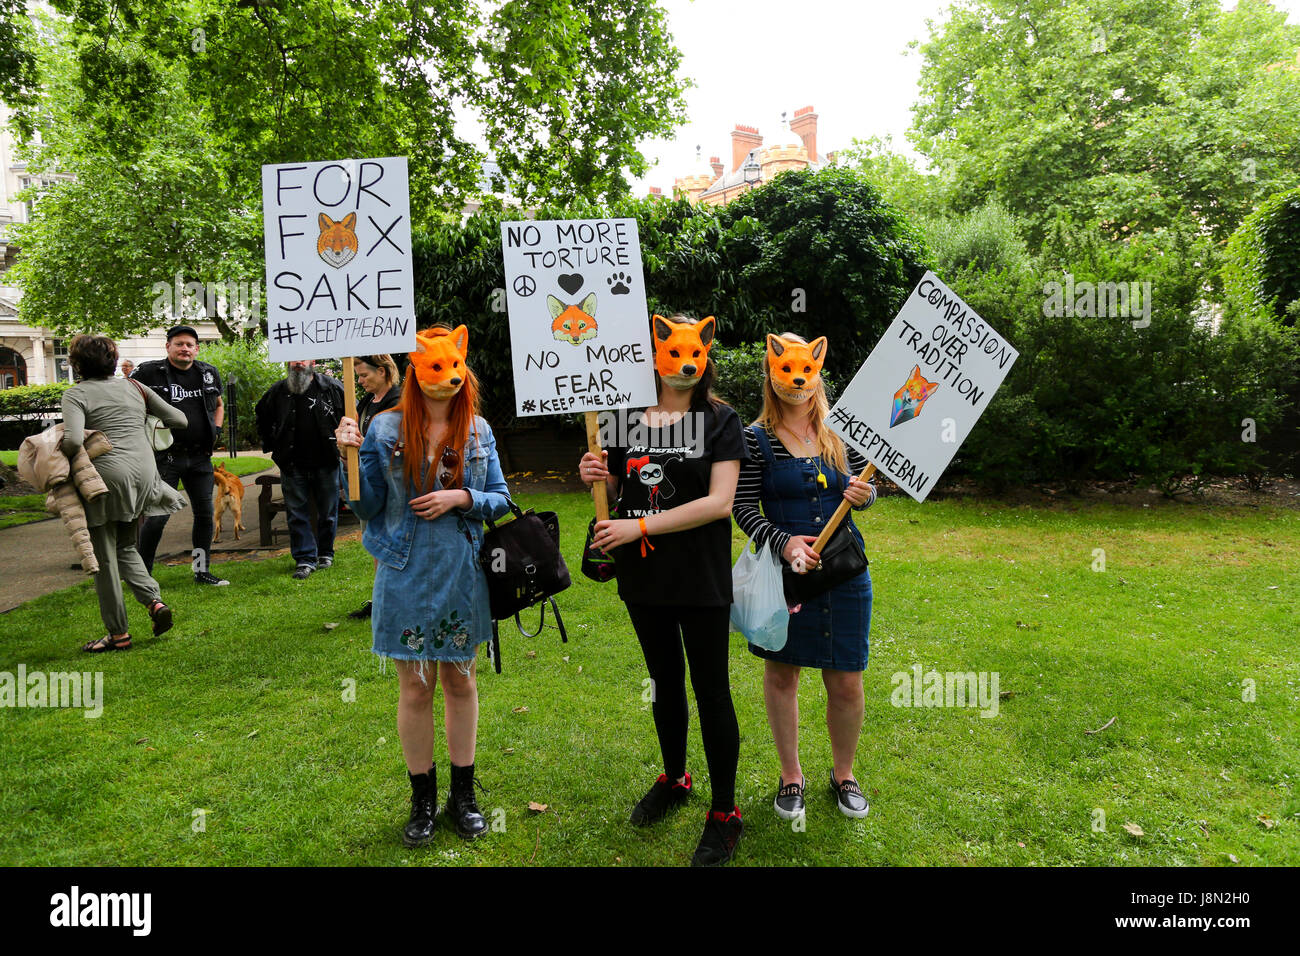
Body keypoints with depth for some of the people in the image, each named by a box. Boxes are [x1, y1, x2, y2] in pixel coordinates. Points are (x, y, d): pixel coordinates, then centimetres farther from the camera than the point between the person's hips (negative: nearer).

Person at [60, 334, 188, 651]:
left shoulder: (76, 394, -2)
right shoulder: (134, 388, 13)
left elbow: (74, 440, -16)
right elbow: (179, 420, 14)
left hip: (107, 475, -5)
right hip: (143, 473, 5)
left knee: (104, 556, 5)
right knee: (126, 547, 21)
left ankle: (118, 633, 10)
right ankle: (155, 601, 1)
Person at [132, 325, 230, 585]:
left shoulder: (209, 374, 9)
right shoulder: (149, 372, -5)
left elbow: (218, 404, 26)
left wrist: (216, 429, 12)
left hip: (200, 457, 5)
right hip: (165, 456, -5)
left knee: (205, 513, 8)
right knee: (158, 516, -5)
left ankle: (202, 571, 20)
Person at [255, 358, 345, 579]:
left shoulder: (332, 388, -3)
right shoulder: (278, 391, 4)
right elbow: (262, 418, 21)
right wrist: (271, 445, 13)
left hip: (326, 462, -1)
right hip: (292, 465, 1)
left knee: (328, 511, 9)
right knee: (296, 513, 1)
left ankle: (325, 552, 26)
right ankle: (305, 559, 7)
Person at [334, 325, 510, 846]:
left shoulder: (479, 431, 2)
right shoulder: (386, 428, -3)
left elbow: (501, 500, 5)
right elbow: (367, 506, -1)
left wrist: (460, 497, -13)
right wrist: (351, 456, -15)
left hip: (462, 575, 2)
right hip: (407, 574, -1)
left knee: (460, 680, 12)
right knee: (415, 687, 7)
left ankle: (463, 794, 29)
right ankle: (423, 799, 26)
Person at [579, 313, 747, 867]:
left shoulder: (720, 420, -7)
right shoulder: (629, 419, 4)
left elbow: (719, 502, -17)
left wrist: (640, 526, -20)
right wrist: (598, 477, -9)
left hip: (701, 578, -4)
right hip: (643, 577, 4)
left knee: (711, 690, 3)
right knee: (664, 681, 20)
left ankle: (725, 813, 20)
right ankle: (674, 780, 41)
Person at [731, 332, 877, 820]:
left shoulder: (842, 432, 4)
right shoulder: (756, 438, -5)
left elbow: (866, 489, 12)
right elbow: (743, 507, -8)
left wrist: (864, 494, -12)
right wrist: (784, 542, -23)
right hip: (782, 570, -2)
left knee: (846, 684, 7)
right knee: (781, 673, 12)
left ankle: (843, 774, 33)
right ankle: (790, 774, 33)